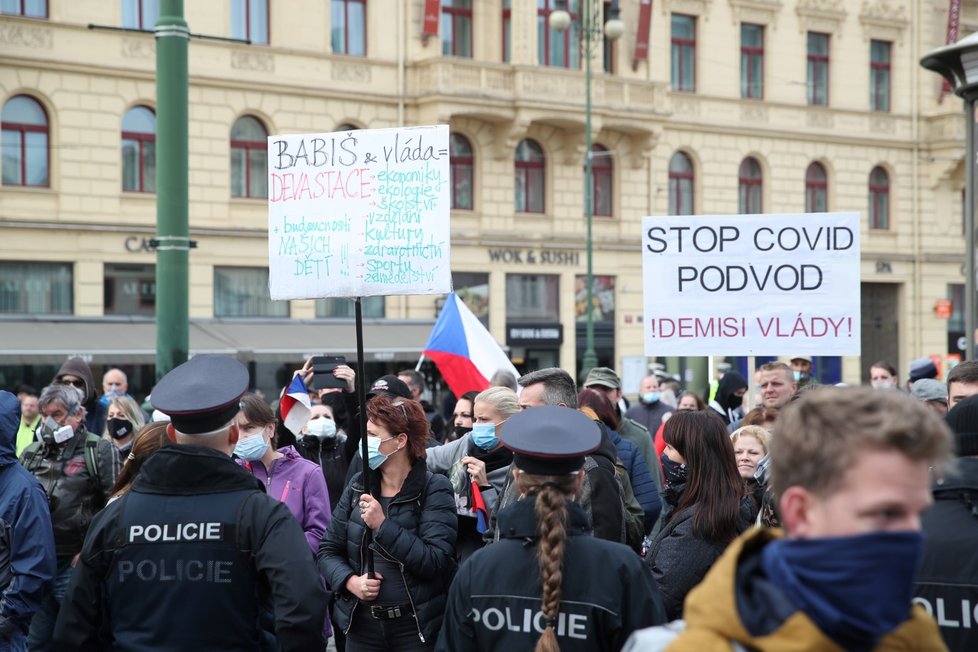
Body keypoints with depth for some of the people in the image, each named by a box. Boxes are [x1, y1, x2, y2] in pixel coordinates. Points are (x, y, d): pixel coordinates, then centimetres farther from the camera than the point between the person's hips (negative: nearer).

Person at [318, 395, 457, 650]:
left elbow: (436, 562, -18)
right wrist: (350, 581, -11)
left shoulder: (434, 490, -8)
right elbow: (328, 550, 8)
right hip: (362, 624, 4)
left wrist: (383, 525, -22)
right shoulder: (358, 486, 6)